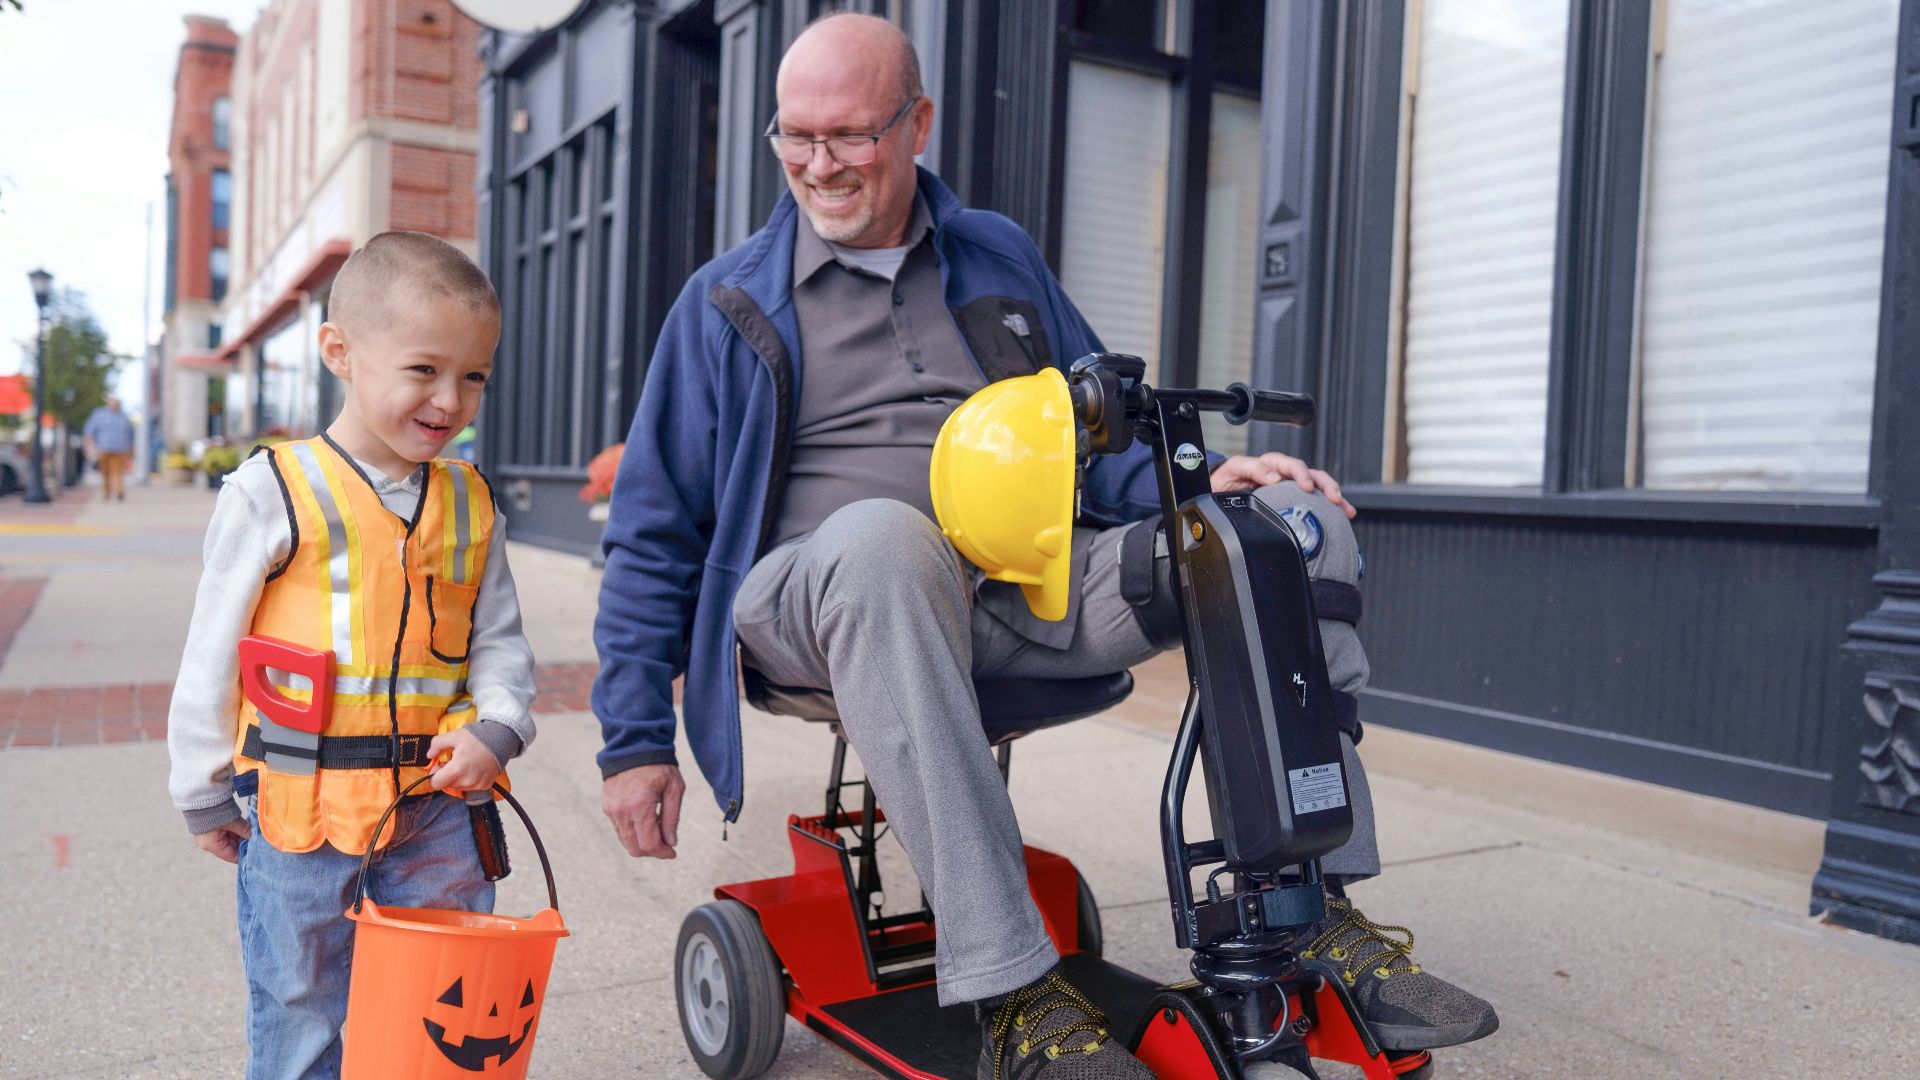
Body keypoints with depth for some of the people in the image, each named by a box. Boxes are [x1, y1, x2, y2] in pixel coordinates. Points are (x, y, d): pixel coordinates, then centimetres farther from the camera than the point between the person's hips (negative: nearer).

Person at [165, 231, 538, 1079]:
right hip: (298, 815, -3)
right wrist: (205, 794, 3)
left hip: (436, 813, 3)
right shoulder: (273, 492, -8)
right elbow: (213, 653, -2)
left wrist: (494, 728, -9)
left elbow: (499, 640, 9)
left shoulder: (471, 506, 4)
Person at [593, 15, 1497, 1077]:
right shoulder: (726, 303, 11)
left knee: (1296, 522, -13)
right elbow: (653, 533, 11)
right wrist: (634, 738, 5)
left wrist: (1203, 482, 0)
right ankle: (1012, 995, -37)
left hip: (1029, 591, 4)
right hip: (827, 598, -3)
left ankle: (1316, 907, -8)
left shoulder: (1000, 257, 20)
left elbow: (1099, 435, 23)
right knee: (882, 533, -40)